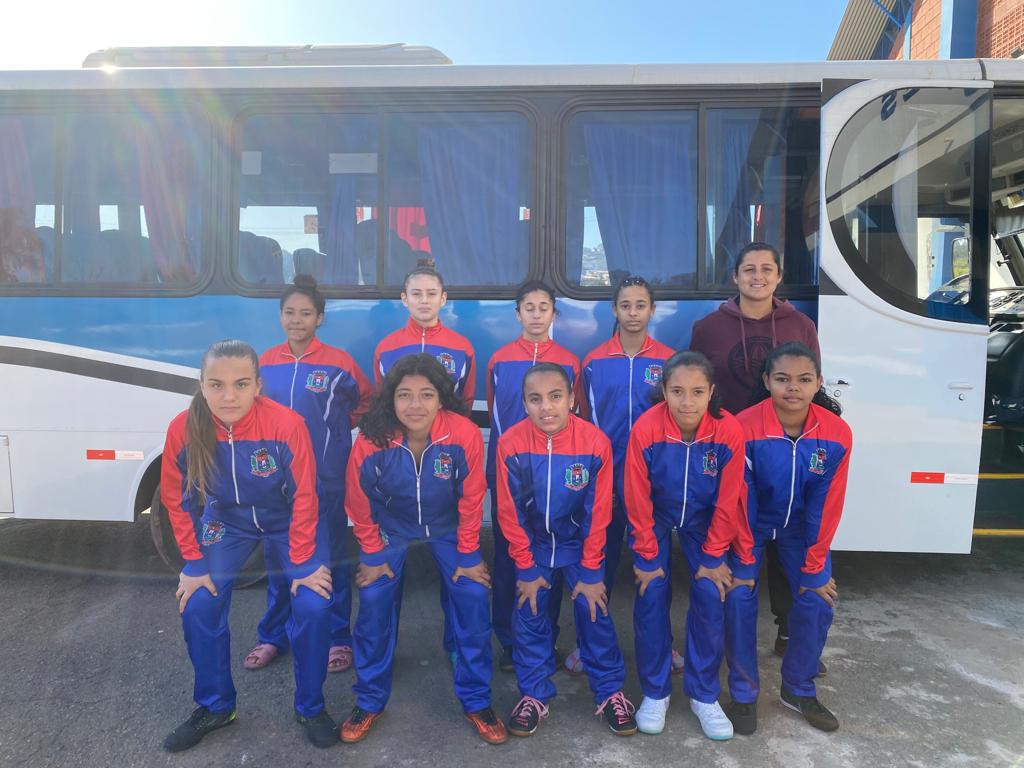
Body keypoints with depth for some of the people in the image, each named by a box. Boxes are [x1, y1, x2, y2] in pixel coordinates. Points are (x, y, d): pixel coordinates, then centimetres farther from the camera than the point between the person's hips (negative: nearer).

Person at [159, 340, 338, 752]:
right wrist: (194, 564, -6)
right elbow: (177, 501, -8)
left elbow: (303, 498, -20)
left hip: (285, 521, -2)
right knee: (197, 606, -5)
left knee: (312, 606, -13)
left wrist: (302, 562, -14)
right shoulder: (183, 429, -24)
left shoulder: (287, 424, -32)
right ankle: (214, 706, 22)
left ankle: (310, 707, 12)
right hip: (225, 522, 3)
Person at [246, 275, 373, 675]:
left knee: (331, 556, 7)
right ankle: (273, 636, 30)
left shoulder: (339, 362, -7)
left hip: (326, 478, -3)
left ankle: (338, 638, 20)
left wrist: (340, 427, -1)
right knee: (278, 557, 14)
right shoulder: (266, 363, 4)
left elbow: (367, 400, 7)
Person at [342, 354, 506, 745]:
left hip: (448, 526, 0)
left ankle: (476, 701, 13)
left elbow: (470, 501, -16)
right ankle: (369, 700, 18)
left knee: (473, 598, -7)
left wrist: (467, 555, -6)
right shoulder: (371, 441, -30)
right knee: (374, 601, -6)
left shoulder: (465, 434, -31)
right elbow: (359, 504, -11)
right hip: (390, 526, 0)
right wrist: (372, 555, -2)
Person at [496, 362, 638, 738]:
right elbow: (510, 513, -12)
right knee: (528, 614, 2)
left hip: (578, 543, -1)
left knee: (593, 611, -1)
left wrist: (590, 571, -11)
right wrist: (525, 568, -7)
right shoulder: (510, 443, -22)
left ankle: (610, 693, 20)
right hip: (533, 543, 1)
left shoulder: (595, 442, -24)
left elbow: (597, 512, -15)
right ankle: (534, 695, 21)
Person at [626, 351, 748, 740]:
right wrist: (646, 556, -11)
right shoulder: (645, 429, -30)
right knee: (651, 597, -6)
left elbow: (727, 501, -15)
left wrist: (713, 556, -8)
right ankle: (655, 692, 14)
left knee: (711, 599, -5)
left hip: (703, 521, 1)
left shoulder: (729, 431, -28)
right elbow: (638, 500, -18)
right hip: (656, 519, -1)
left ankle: (704, 695, 15)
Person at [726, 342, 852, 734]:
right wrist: (744, 559, -12)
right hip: (751, 523, -2)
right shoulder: (744, 427, -26)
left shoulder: (837, 434, -19)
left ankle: (799, 689, 20)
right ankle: (744, 694, 8)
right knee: (739, 599, -13)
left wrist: (813, 567, -8)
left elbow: (826, 506, -12)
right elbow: (739, 501, -18)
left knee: (817, 602, -4)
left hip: (800, 526, 3)